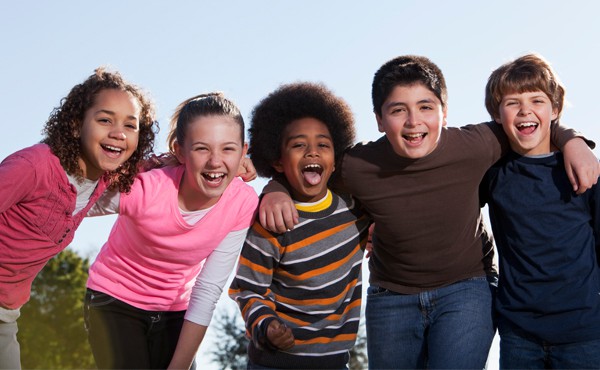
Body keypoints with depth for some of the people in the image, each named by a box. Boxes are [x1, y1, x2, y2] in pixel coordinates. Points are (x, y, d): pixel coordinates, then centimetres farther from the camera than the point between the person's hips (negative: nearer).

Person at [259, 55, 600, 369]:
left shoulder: (472, 147, -20)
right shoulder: (358, 168, -20)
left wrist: (571, 141, -14)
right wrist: (276, 191, -21)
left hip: (467, 289, -1)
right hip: (391, 298, 2)